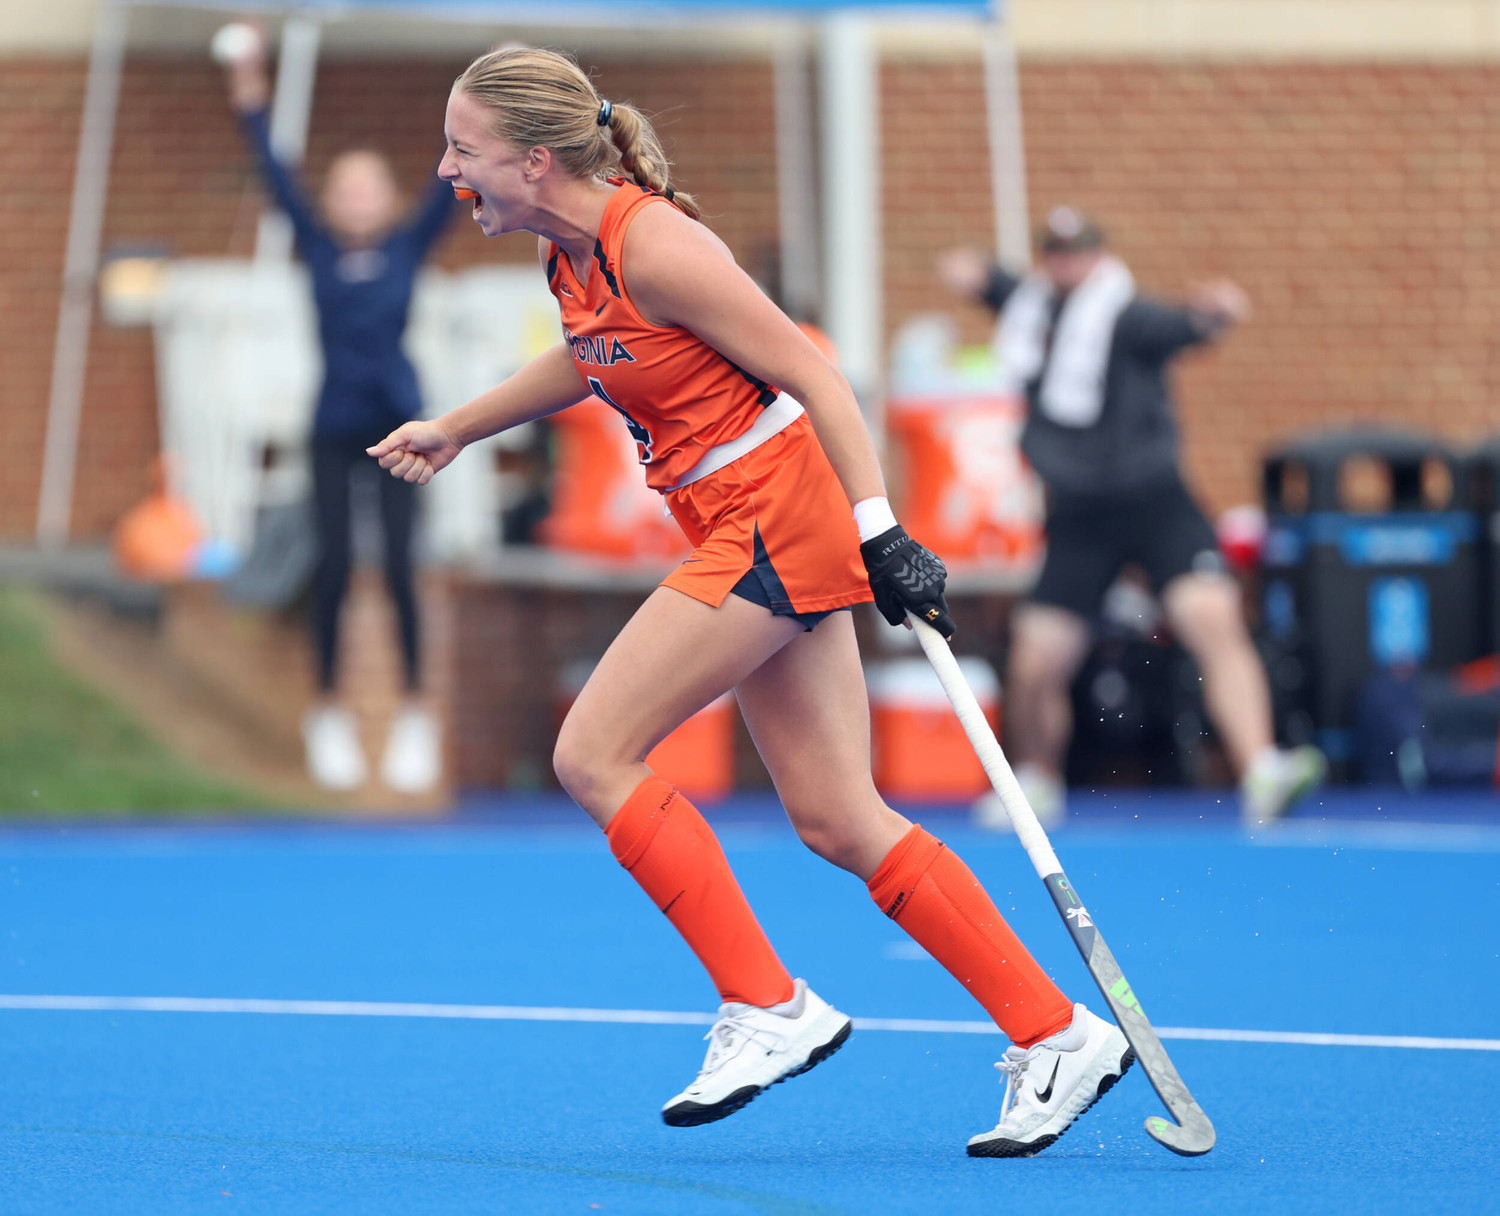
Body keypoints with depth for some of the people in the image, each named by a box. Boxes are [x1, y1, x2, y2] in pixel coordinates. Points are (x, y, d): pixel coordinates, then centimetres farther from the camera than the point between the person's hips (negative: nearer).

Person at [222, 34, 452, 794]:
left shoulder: (408, 246, 3)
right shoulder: (319, 248, 4)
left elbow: (454, 187, -3)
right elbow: (279, 183, 0)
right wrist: (251, 110, -6)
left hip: (398, 424, -1)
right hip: (334, 429, 1)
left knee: (399, 565, -6)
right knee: (334, 566, -1)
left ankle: (414, 710, 3)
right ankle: (327, 709, 11)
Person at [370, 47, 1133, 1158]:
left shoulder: (653, 244, -19)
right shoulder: (568, 251, 7)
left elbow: (812, 375, -17)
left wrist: (880, 533, -20)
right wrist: (456, 429, 35)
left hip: (773, 514, -9)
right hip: (746, 531, 9)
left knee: (593, 755, -9)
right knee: (840, 824, 5)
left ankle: (768, 1009, -5)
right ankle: (1056, 1034, 8)